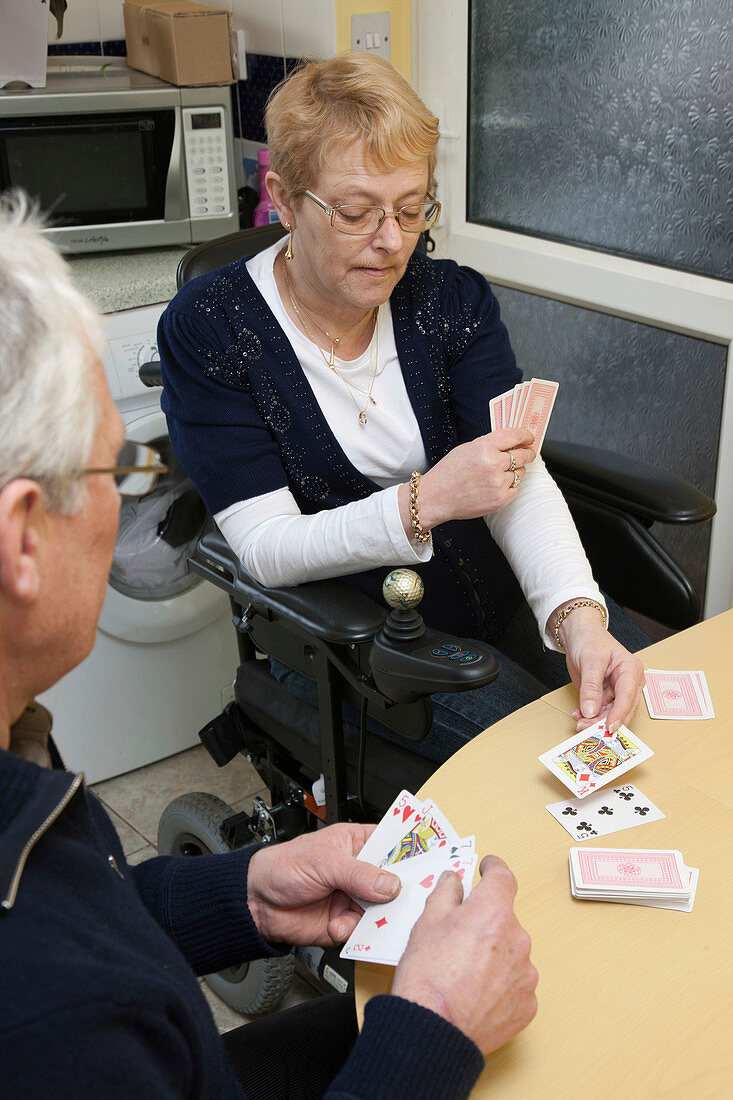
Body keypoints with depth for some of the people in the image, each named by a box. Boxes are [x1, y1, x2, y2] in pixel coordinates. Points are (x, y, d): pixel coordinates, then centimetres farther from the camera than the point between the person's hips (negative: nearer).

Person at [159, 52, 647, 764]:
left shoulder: (453, 299, -2)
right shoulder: (206, 329, -13)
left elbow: (523, 480, -13)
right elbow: (266, 548, -18)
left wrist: (580, 617, -32)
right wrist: (428, 500, -32)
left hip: (497, 591, 5)